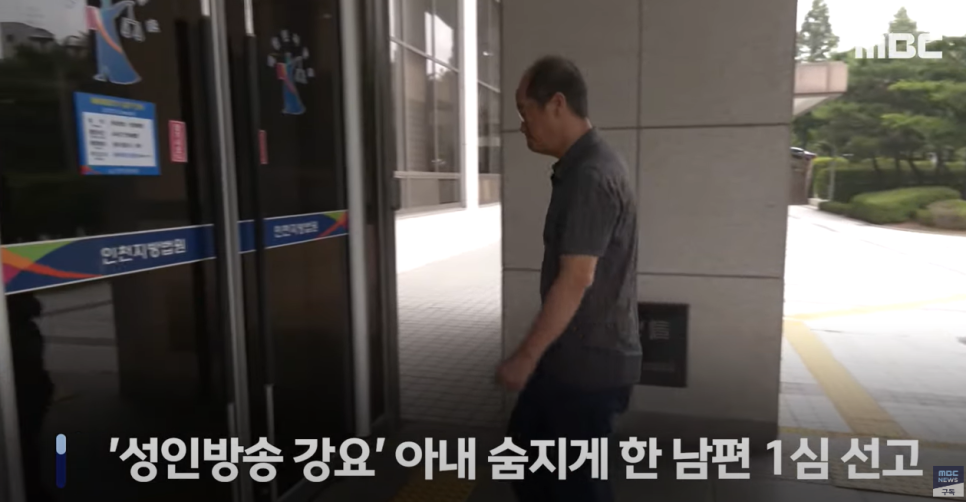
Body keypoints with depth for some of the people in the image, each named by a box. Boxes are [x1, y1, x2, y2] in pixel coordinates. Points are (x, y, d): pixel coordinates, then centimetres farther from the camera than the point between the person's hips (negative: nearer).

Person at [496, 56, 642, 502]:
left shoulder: (591, 176, -23)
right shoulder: (583, 167, 9)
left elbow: (577, 279, -26)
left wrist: (526, 356, -19)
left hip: (589, 363, -10)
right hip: (571, 355, 10)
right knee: (525, 453, 21)